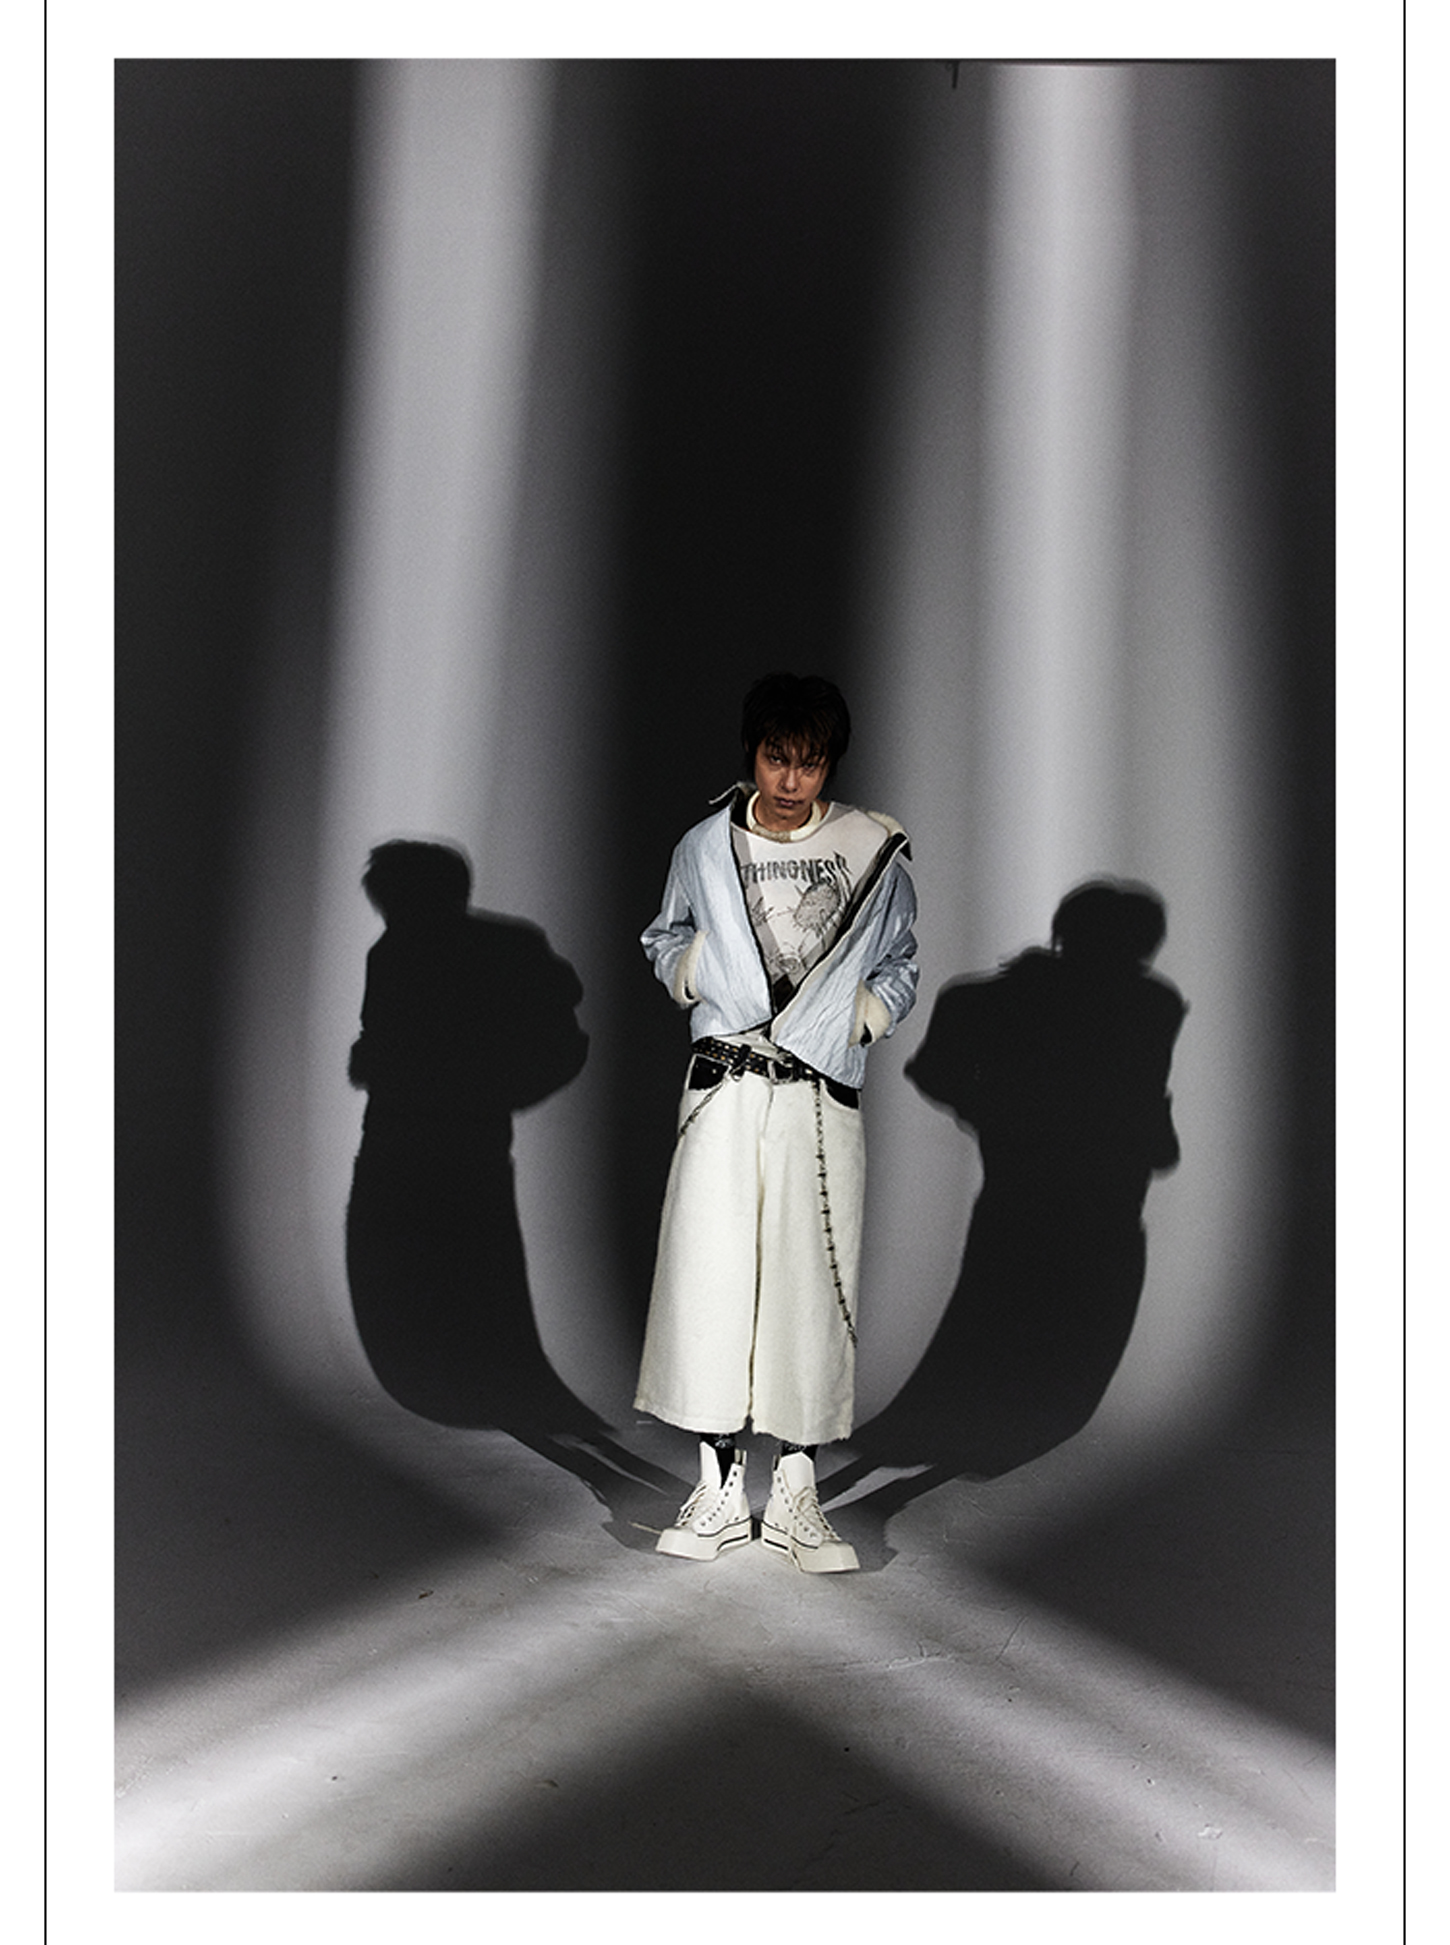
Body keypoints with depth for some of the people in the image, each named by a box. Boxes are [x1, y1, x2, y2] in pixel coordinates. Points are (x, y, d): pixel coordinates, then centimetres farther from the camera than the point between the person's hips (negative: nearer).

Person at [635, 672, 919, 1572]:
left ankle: (796, 1493, 13)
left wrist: (863, 1014, -1)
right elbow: (665, 940, 23)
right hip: (725, 1087, 1)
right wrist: (694, 967, 3)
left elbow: (899, 965, 16)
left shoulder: (875, 853, 4)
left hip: (822, 1094, -1)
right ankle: (720, 1488, 10)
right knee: (710, 1273, -2)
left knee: (812, 1281, 0)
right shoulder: (704, 849, 7)